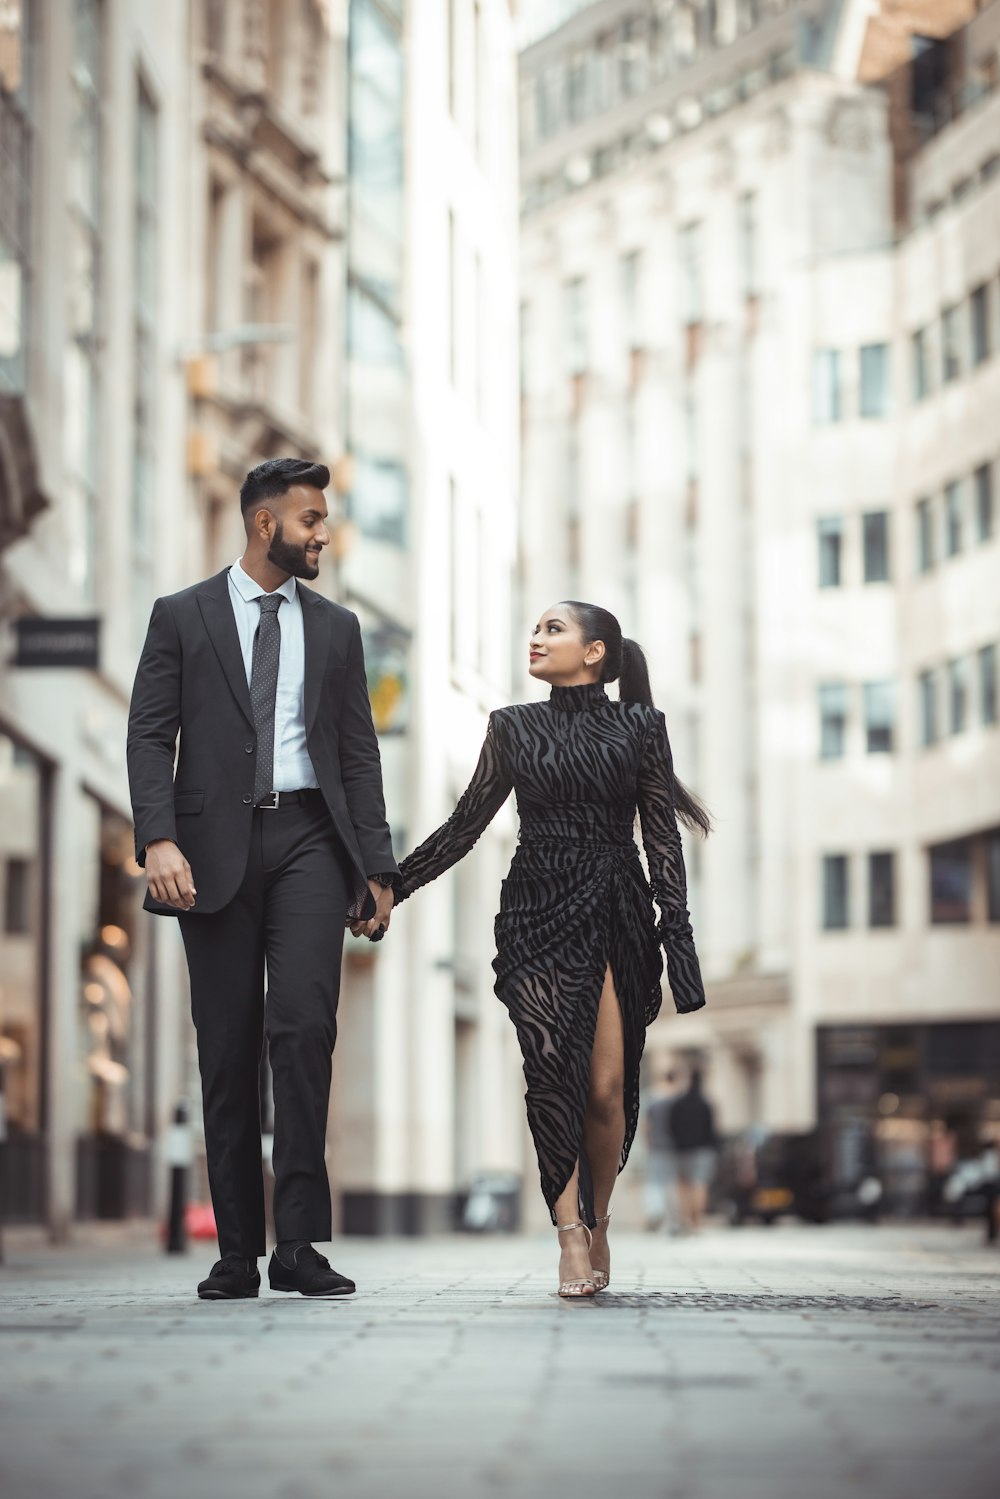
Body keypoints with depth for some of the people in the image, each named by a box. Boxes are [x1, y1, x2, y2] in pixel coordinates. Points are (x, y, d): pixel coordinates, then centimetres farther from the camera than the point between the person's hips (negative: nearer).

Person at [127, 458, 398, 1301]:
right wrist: (159, 839, -14)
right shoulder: (182, 618, 8)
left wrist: (378, 868, 8)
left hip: (308, 837, 1)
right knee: (228, 1048, 1)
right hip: (216, 845, -1)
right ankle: (238, 1252, 8)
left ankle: (299, 1243, -14)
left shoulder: (335, 629, 16)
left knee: (305, 1023, -16)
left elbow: (359, 755, 15)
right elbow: (150, 736, 1)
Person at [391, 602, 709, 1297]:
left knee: (607, 1086, -7)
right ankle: (572, 1235, -14)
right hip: (537, 913, 1)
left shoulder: (638, 727, 7)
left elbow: (662, 837, 4)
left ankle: (598, 1219, 16)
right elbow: (465, 825, 15)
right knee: (554, 1070, -16)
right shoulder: (514, 728, 12)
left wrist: (677, 932, -3)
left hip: (615, 914, -1)